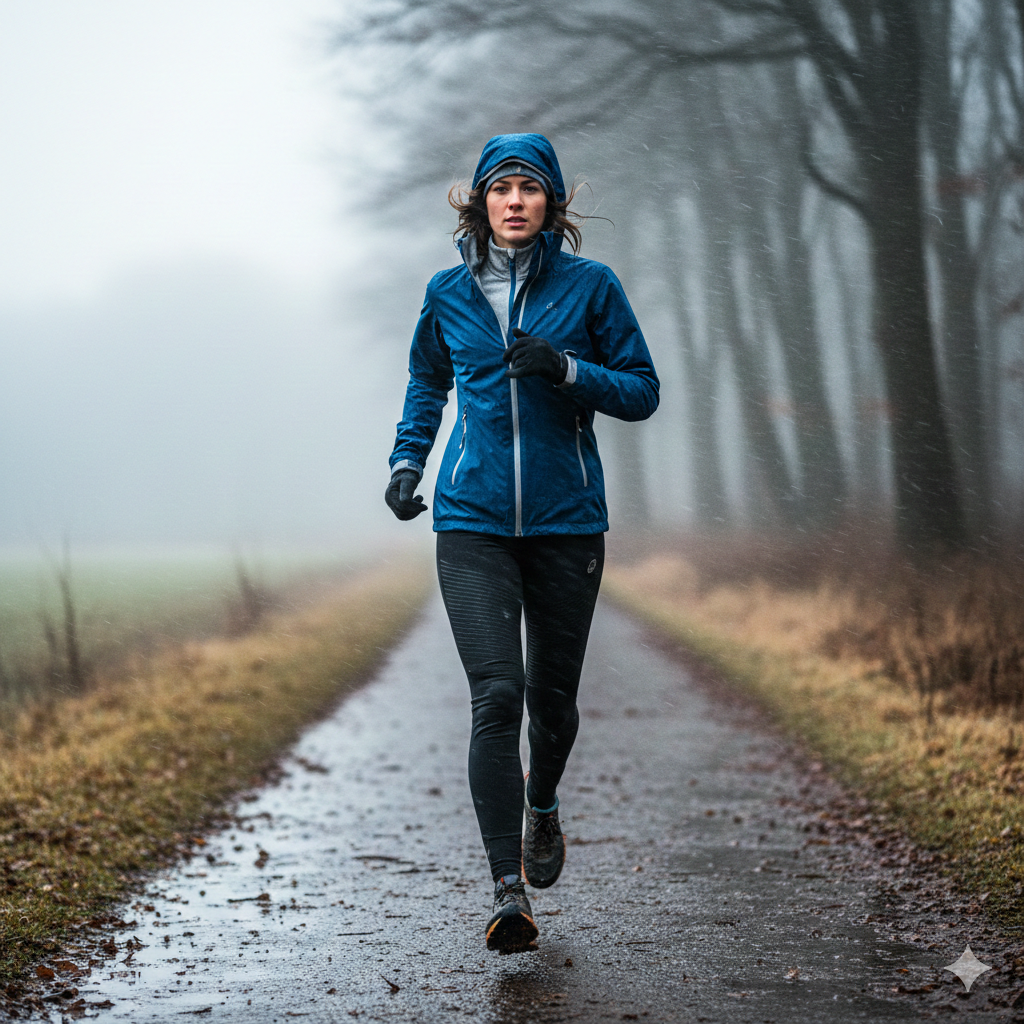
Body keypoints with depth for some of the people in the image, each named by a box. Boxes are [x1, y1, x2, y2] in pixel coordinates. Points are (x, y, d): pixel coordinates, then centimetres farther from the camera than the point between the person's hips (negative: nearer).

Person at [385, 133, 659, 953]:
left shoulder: (589, 286, 0)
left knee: (552, 694, 11)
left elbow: (642, 392, 1)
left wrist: (565, 369, -15)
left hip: (566, 518, 0)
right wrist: (406, 460, 10)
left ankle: (543, 805, 45)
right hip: (472, 523, 0)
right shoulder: (449, 293, 6)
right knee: (496, 696, -14)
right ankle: (509, 891, -14)